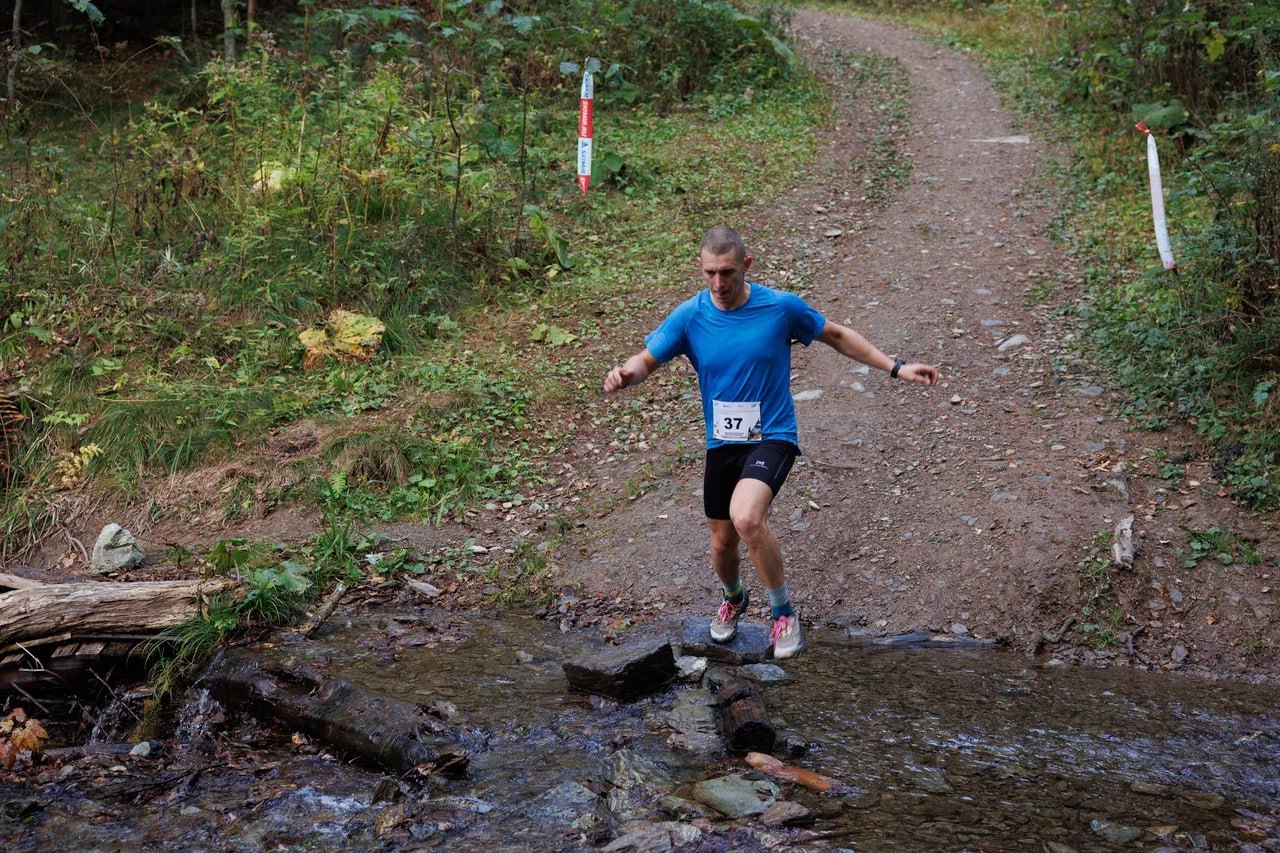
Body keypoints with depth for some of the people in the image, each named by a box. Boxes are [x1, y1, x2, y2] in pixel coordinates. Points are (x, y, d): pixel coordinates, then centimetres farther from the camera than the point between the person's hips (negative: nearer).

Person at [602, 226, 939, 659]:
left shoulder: (782, 307, -10)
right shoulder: (689, 316, -6)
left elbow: (837, 336, 5)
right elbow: (647, 359, -4)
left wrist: (895, 367, 3)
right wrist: (626, 373, -29)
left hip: (772, 437, -4)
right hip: (721, 444, 4)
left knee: (747, 518, -31)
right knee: (722, 540, 15)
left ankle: (783, 612, -8)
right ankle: (733, 599, 51)